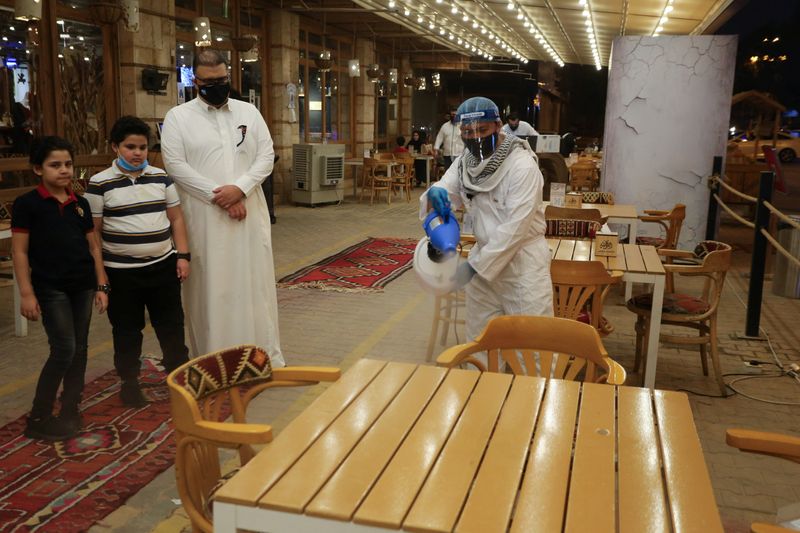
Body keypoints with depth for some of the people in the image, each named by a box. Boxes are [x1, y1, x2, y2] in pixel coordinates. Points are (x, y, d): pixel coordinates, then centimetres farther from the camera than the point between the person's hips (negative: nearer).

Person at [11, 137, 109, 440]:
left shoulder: (80, 204, 8)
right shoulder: (27, 204, -5)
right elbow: (20, 251, -5)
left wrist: (102, 285, 8)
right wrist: (26, 293, -11)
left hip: (83, 286, 5)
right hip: (50, 288, -5)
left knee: (80, 349, 9)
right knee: (63, 350, -8)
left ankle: (70, 411, 23)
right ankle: (38, 418, 7)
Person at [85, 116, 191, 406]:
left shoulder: (161, 177, 4)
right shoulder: (100, 183, -6)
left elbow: (176, 219, 9)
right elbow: (93, 231, -3)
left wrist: (182, 255, 2)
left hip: (163, 266, 3)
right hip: (121, 272, -3)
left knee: (171, 324, 12)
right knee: (127, 329, 10)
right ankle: (129, 382, 25)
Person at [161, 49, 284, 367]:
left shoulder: (249, 112, 9)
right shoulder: (178, 117, 1)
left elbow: (266, 156, 3)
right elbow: (175, 165, -9)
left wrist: (239, 188, -13)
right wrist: (219, 196, -15)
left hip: (249, 212, 3)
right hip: (204, 217, -2)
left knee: (255, 282, 7)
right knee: (210, 286, 2)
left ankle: (265, 356, 18)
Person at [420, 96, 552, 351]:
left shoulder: (522, 166, -20)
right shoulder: (464, 162, 2)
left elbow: (515, 227, -24)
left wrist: (475, 265, -25)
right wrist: (434, 194, -28)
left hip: (523, 261, -6)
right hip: (485, 256, 7)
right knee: (478, 337, 17)